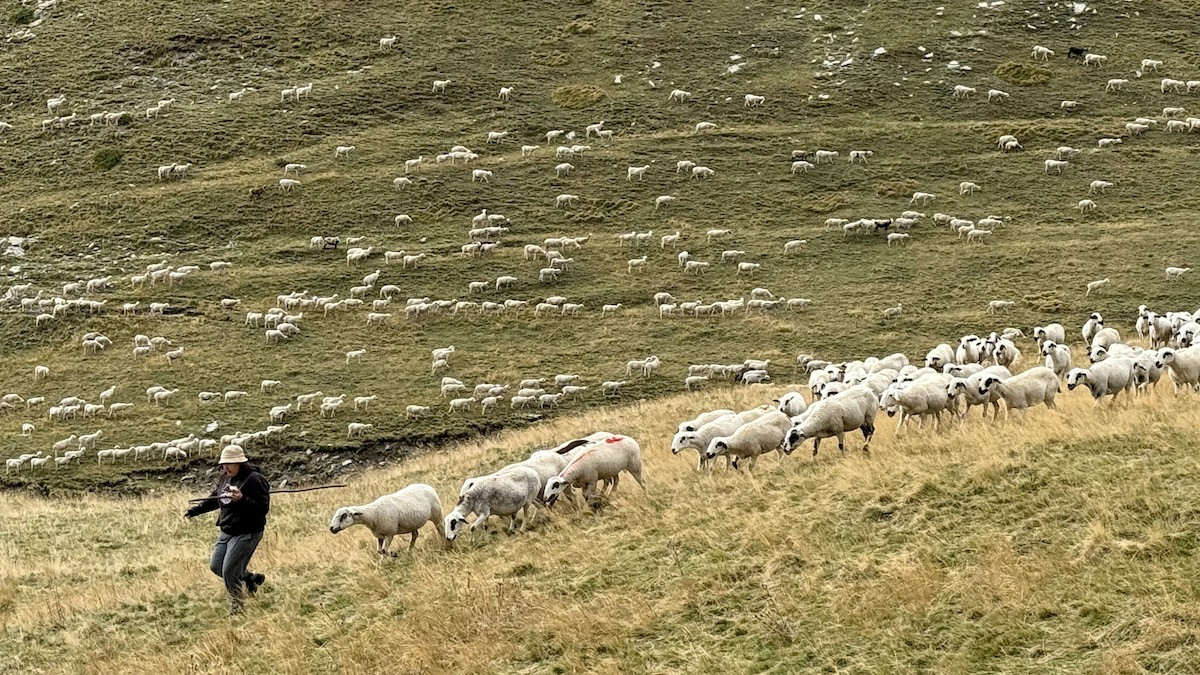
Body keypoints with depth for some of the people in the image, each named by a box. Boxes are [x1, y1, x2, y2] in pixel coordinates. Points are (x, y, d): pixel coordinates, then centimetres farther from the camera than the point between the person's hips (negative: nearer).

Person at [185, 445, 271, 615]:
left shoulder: (254, 480, -18)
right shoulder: (225, 478, 6)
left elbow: (263, 508, -22)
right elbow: (214, 500, 20)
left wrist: (242, 499, -33)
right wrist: (194, 511, 13)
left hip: (246, 533, -9)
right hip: (227, 532, 9)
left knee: (229, 571, -9)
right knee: (216, 566, 11)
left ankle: (237, 609, 9)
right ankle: (251, 578, 29)